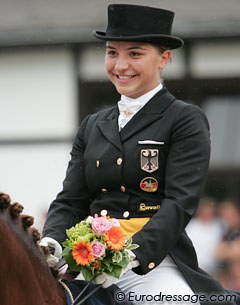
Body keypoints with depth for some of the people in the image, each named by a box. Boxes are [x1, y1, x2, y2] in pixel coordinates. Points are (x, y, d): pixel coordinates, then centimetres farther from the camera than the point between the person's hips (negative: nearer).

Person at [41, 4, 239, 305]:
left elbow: (180, 202, -9)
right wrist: (51, 242, -10)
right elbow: (70, 201, 13)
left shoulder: (186, 120, 3)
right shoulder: (92, 127, 19)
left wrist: (133, 253, -24)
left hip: (152, 261, -4)